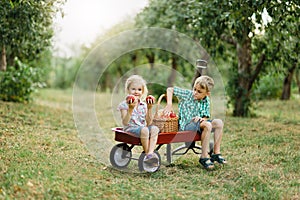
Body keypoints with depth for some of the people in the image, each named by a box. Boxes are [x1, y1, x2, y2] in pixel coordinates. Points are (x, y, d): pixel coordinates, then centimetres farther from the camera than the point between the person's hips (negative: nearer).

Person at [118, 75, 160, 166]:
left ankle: (150, 153, -37)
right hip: (130, 129, -5)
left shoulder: (144, 105, 13)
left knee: (155, 128, -27)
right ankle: (147, 153, -22)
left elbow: (149, 122, 5)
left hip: (143, 127, 5)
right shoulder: (124, 105, -1)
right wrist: (130, 109, -22)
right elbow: (125, 122, -12)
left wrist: (149, 108, -5)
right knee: (144, 130, -36)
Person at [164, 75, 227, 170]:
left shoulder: (206, 101, 6)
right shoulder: (187, 94, -7)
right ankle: (204, 157, -27)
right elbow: (170, 90, -6)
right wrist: (169, 105, -18)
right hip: (185, 125, -6)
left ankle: (216, 153, -8)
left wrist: (201, 118, -17)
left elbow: (206, 117, 7)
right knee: (207, 125, -31)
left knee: (219, 122, -12)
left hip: (197, 123, 6)